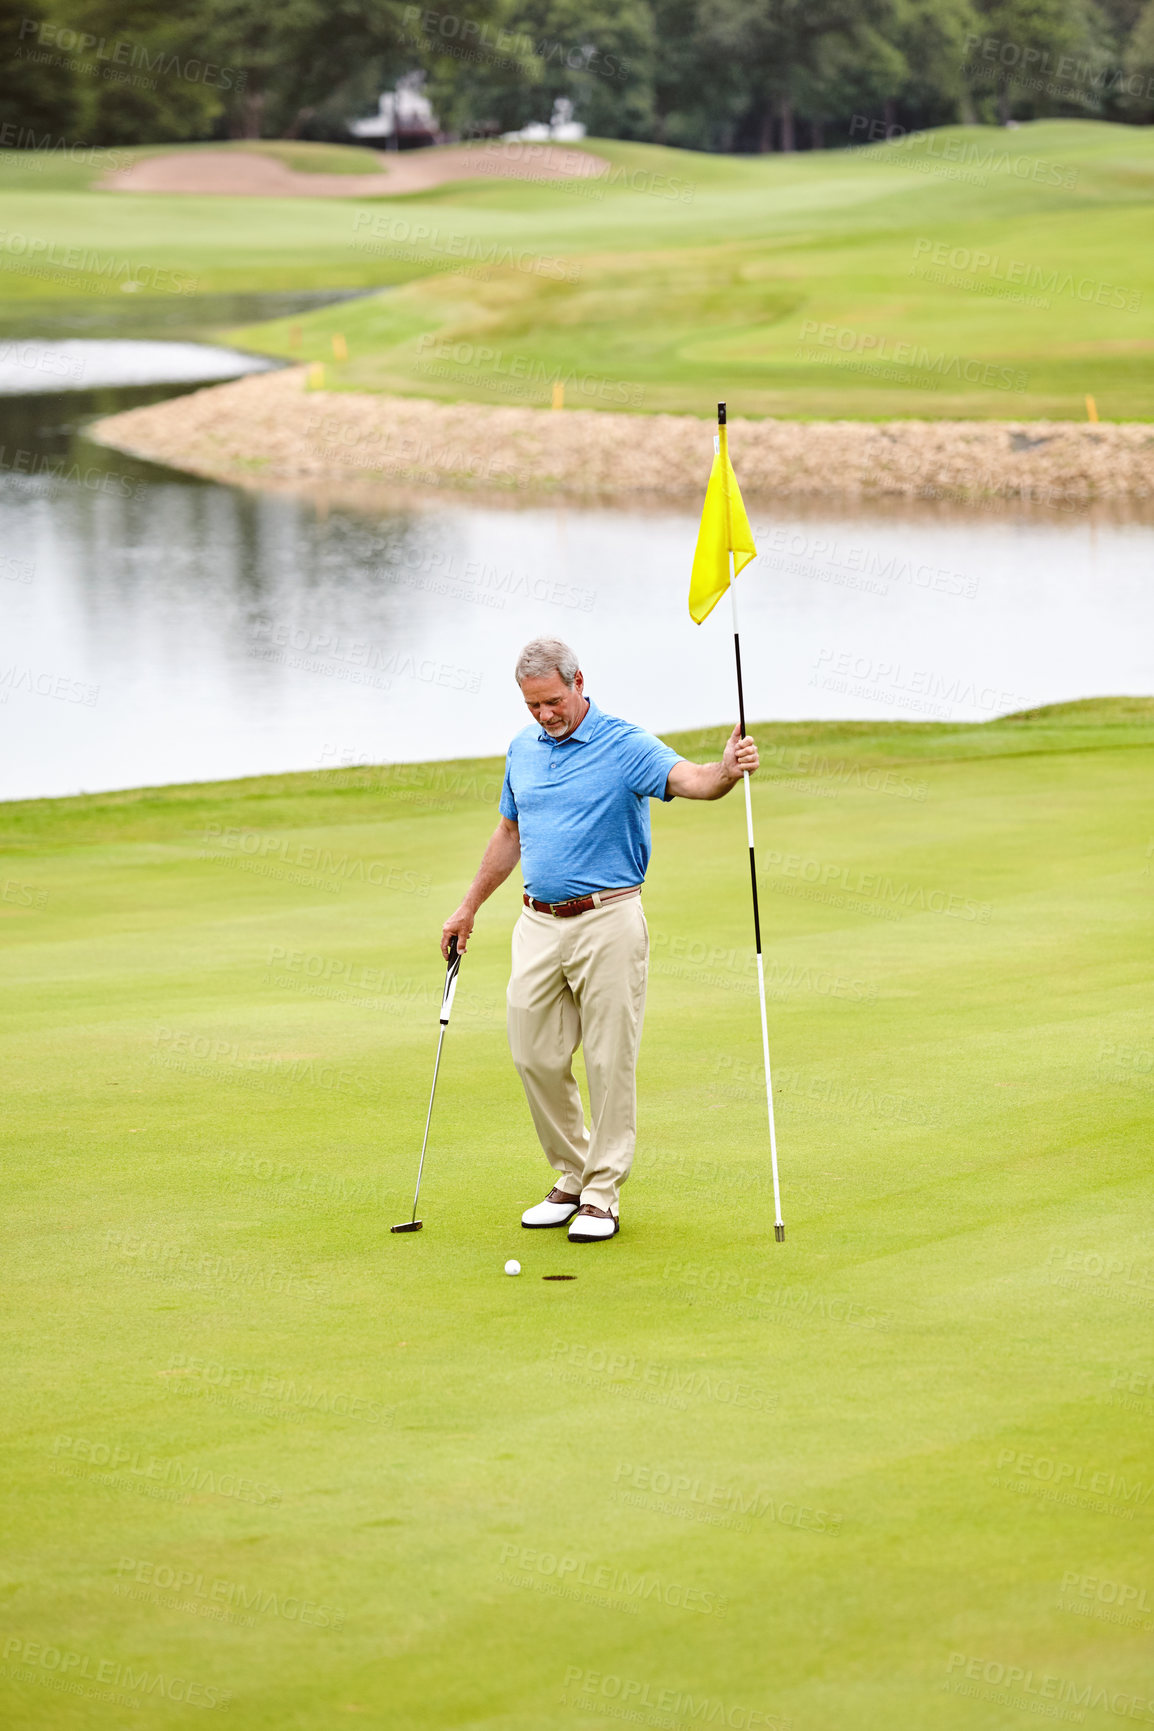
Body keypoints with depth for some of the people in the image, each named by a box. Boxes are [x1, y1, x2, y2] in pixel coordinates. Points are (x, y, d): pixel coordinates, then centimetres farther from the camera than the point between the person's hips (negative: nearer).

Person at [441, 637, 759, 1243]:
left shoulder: (624, 745, -9)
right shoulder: (523, 749, 11)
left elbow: (688, 779, -27)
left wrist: (725, 771, -49)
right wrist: (469, 907, 23)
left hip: (606, 921, -6)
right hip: (538, 924, 6)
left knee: (609, 1062, -2)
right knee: (535, 1057, 6)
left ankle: (602, 1193, 5)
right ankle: (571, 1177, 21)